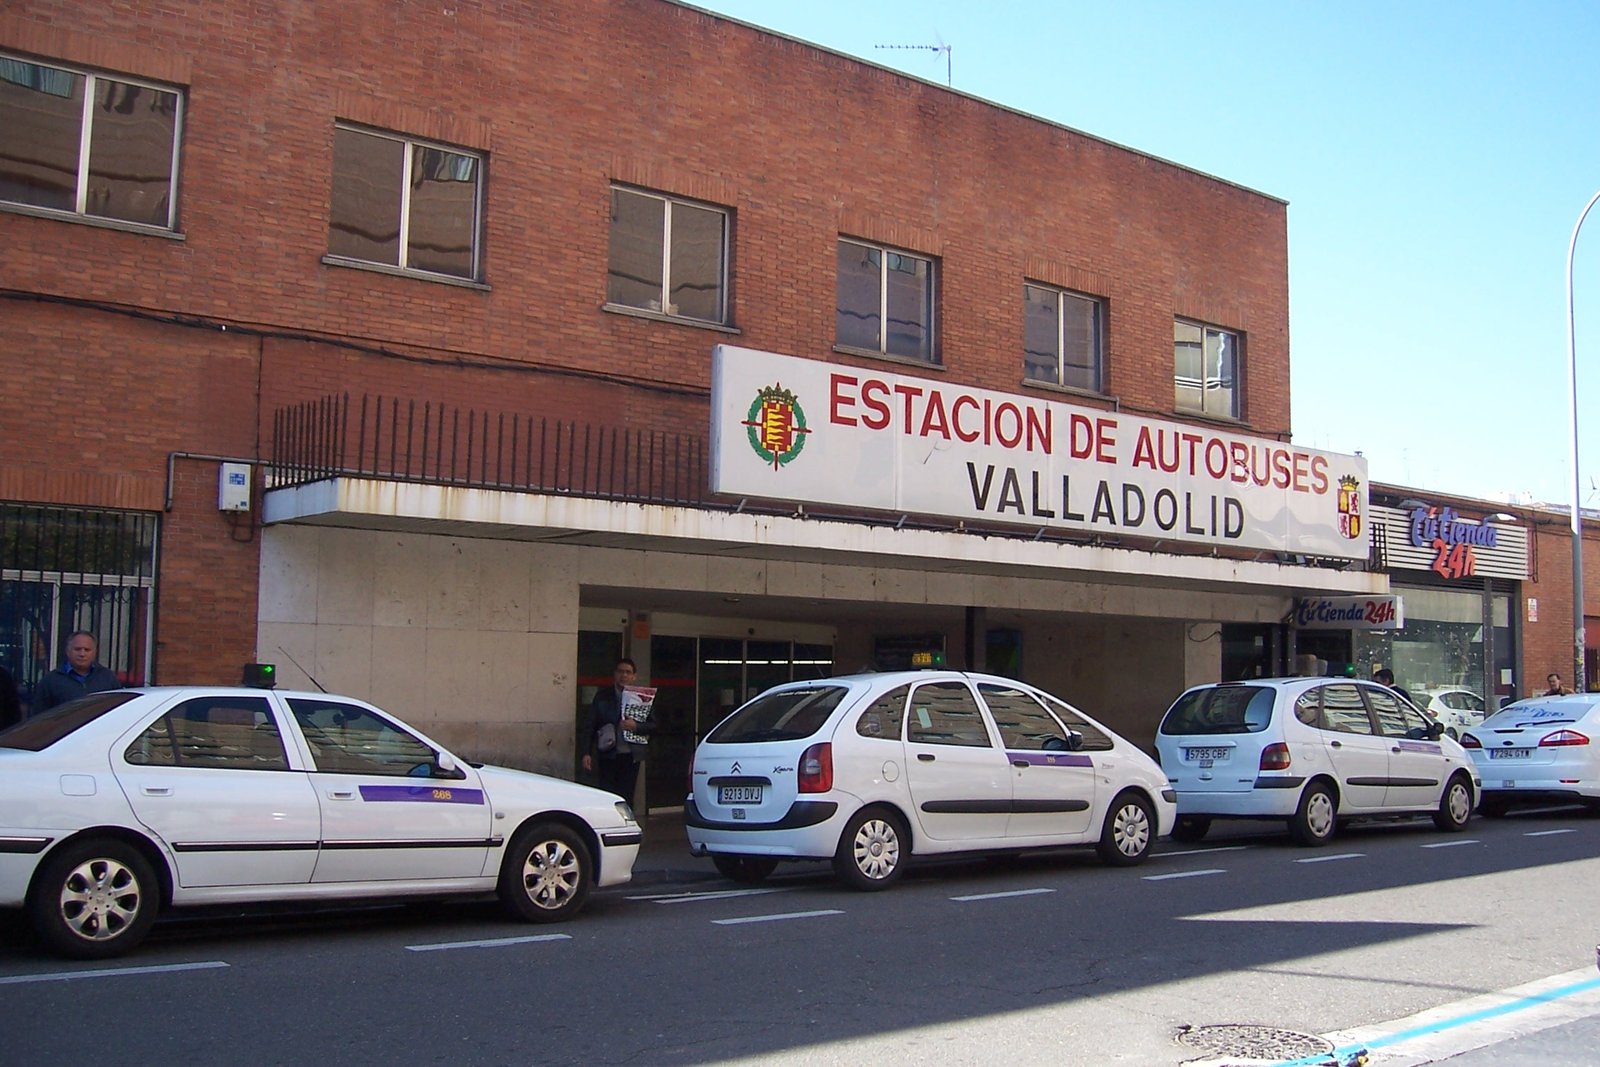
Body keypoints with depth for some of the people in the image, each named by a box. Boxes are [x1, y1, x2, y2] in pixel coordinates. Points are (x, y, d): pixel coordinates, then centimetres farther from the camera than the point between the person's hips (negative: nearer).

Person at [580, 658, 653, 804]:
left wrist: (636, 726, -14)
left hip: (630, 756, 1)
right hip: (608, 755, -1)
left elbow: (652, 725, 6)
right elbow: (590, 725, 4)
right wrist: (587, 753, -4)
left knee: (626, 797, 0)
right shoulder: (602, 697, 5)